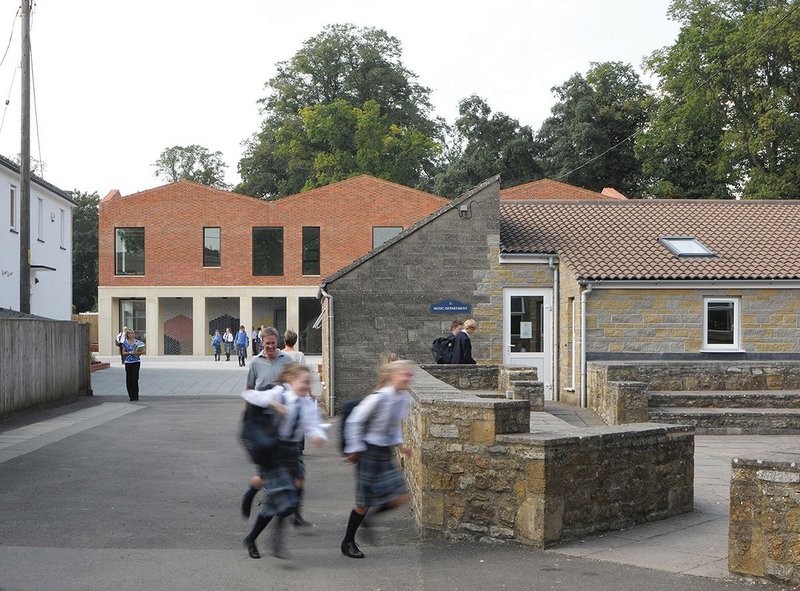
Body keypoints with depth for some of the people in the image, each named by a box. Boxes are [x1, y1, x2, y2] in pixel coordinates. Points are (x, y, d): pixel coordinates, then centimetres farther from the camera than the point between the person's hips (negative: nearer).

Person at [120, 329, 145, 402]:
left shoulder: (138, 342, 1)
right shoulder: (125, 343, 6)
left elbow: (143, 352, 2)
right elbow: (123, 352, 5)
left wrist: (137, 353, -15)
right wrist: (130, 353, -12)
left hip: (136, 362, -2)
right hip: (128, 362, 2)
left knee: (135, 378, -8)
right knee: (129, 379, -1)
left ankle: (136, 397, -1)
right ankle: (131, 396, 9)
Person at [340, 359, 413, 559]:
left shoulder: (405, 399, 0)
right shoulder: (379, 398, -22)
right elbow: (354, 422, -15)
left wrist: (399, 444, 8)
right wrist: (355, 449, -13)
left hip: (386, 454, 7)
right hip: (370, 451, -7)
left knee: (400, 497, -1)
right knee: (364, 502, 2)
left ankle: (369, 516, 23)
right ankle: (348, 543, 20)